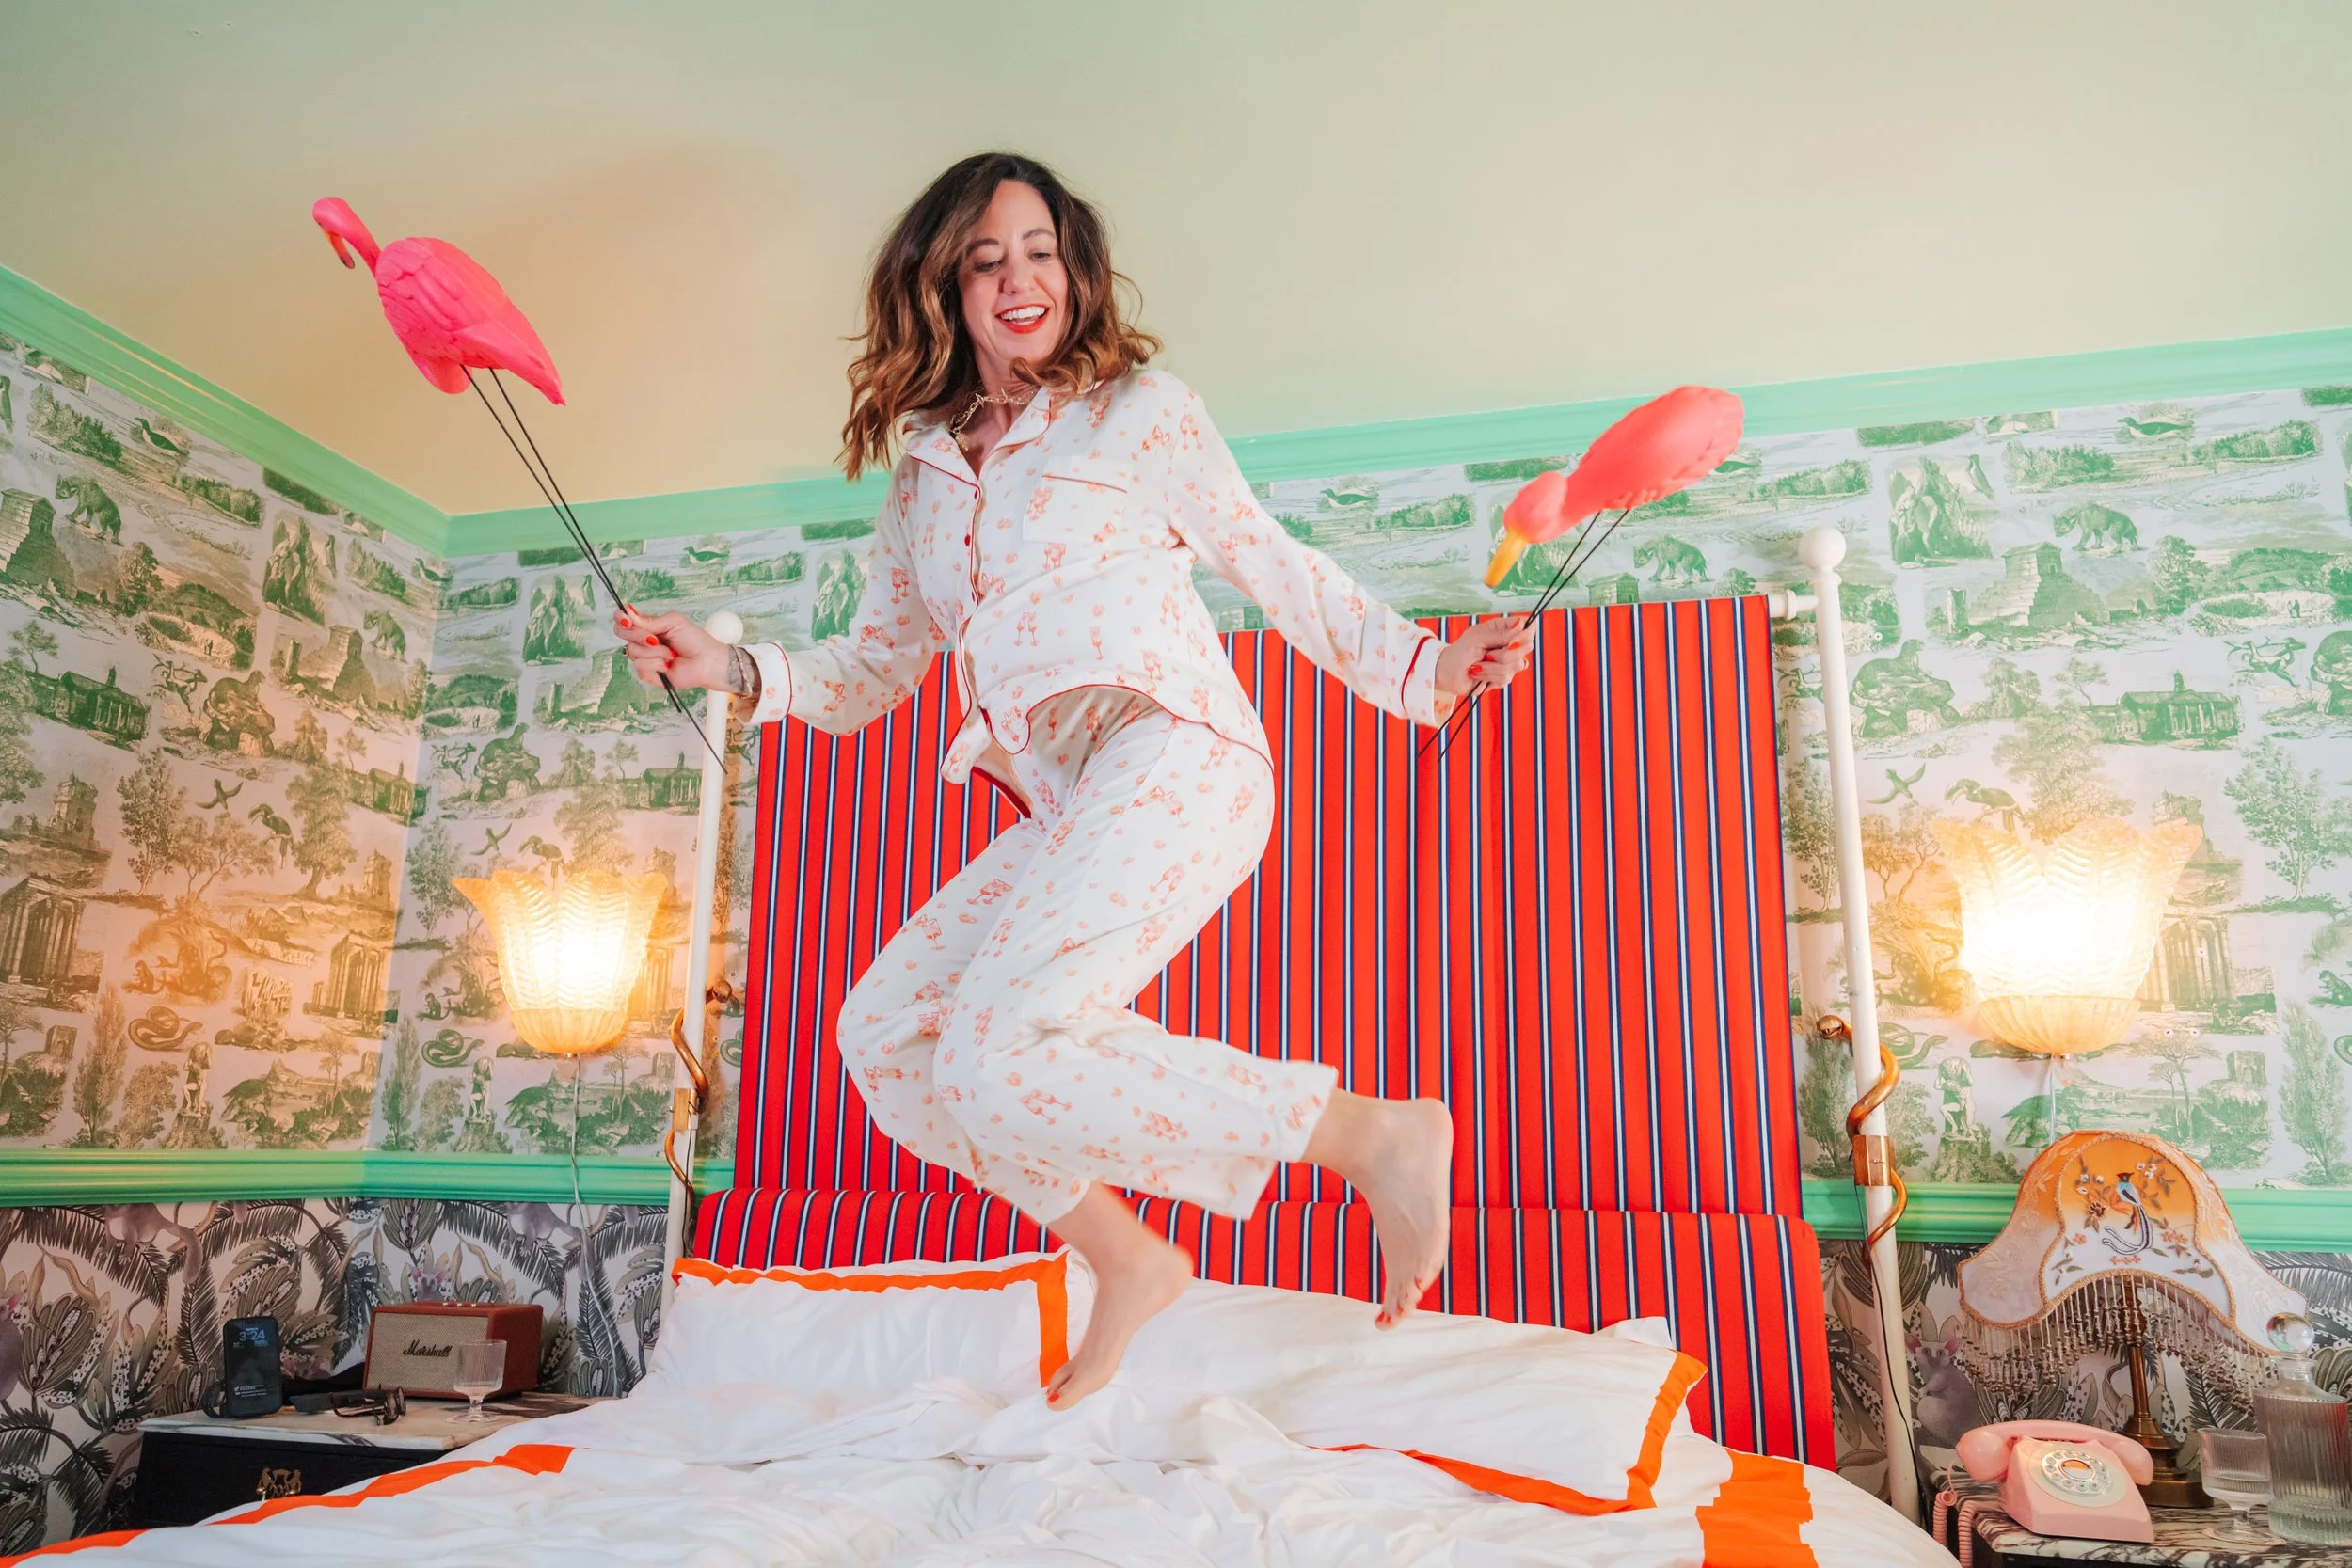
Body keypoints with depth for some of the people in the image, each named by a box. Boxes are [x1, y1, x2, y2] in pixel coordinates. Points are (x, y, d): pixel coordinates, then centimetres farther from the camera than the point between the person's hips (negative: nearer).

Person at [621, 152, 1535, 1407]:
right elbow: (867, 673, 23)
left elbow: (1279, 569, 8)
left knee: (993, 1059, -23)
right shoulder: (920, 477, 21)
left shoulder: (1140, 410, 7)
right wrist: (727, 669, 6)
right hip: (1069, 812, 7)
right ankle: (1126, 1260, 7)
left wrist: (1423, 664, -6)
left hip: (1174, 761, -7)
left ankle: (1376, 1131, -16)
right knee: (884, 1031, 2)